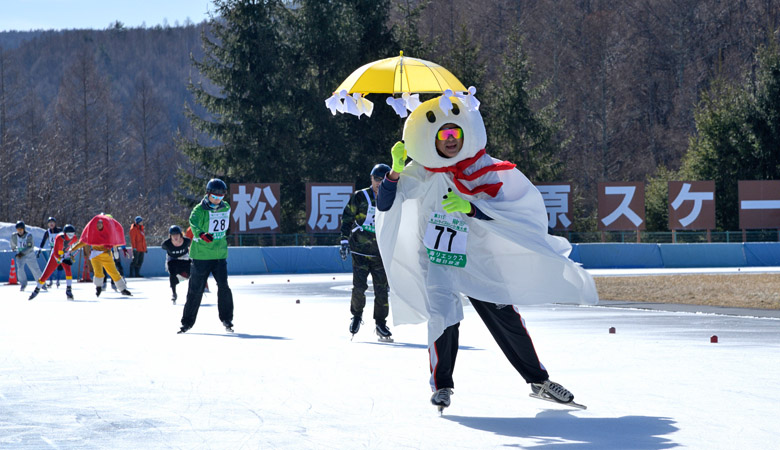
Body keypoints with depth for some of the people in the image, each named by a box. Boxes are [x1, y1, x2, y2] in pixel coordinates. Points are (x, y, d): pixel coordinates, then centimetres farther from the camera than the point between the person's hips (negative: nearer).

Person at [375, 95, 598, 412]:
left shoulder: (486, 171, -6)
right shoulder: (422, 174, -9)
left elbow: (501, 211, -17)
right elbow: (385, 205, -14)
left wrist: (470, 208, -34)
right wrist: (396, 171, -29)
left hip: (477, 260, 2)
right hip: (436, 258, -2)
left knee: (505, 316, 1)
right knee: (443, 314, -20)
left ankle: (538, 380, 16)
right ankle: (441, 385, -3)